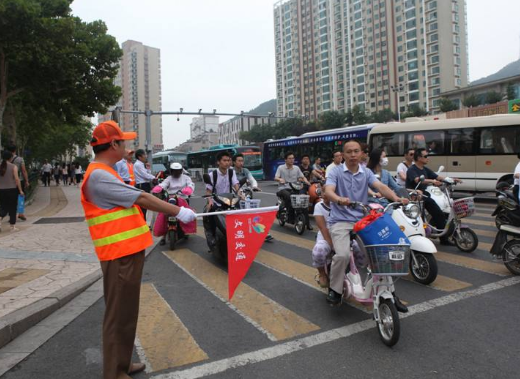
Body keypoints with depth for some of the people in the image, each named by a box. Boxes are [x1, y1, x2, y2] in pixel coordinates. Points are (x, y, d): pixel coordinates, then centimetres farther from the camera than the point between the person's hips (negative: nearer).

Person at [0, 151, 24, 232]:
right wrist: (20, 190, -6)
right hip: (12, 189, -3)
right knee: (12, 208, 6)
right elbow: (17, 179, -11)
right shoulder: (13, 167, -8)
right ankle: (13, 226, 11)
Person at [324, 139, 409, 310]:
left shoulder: (367, 173, 11)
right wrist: (339, 199, -41)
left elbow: (380, 186, -7)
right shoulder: (336, 172, 0)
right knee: (342, 255, -25)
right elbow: (328, 190, -18)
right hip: (341, 221, -3)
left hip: (363, 220, 4)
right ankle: (335, 289, 0)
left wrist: (396, 198, -27)